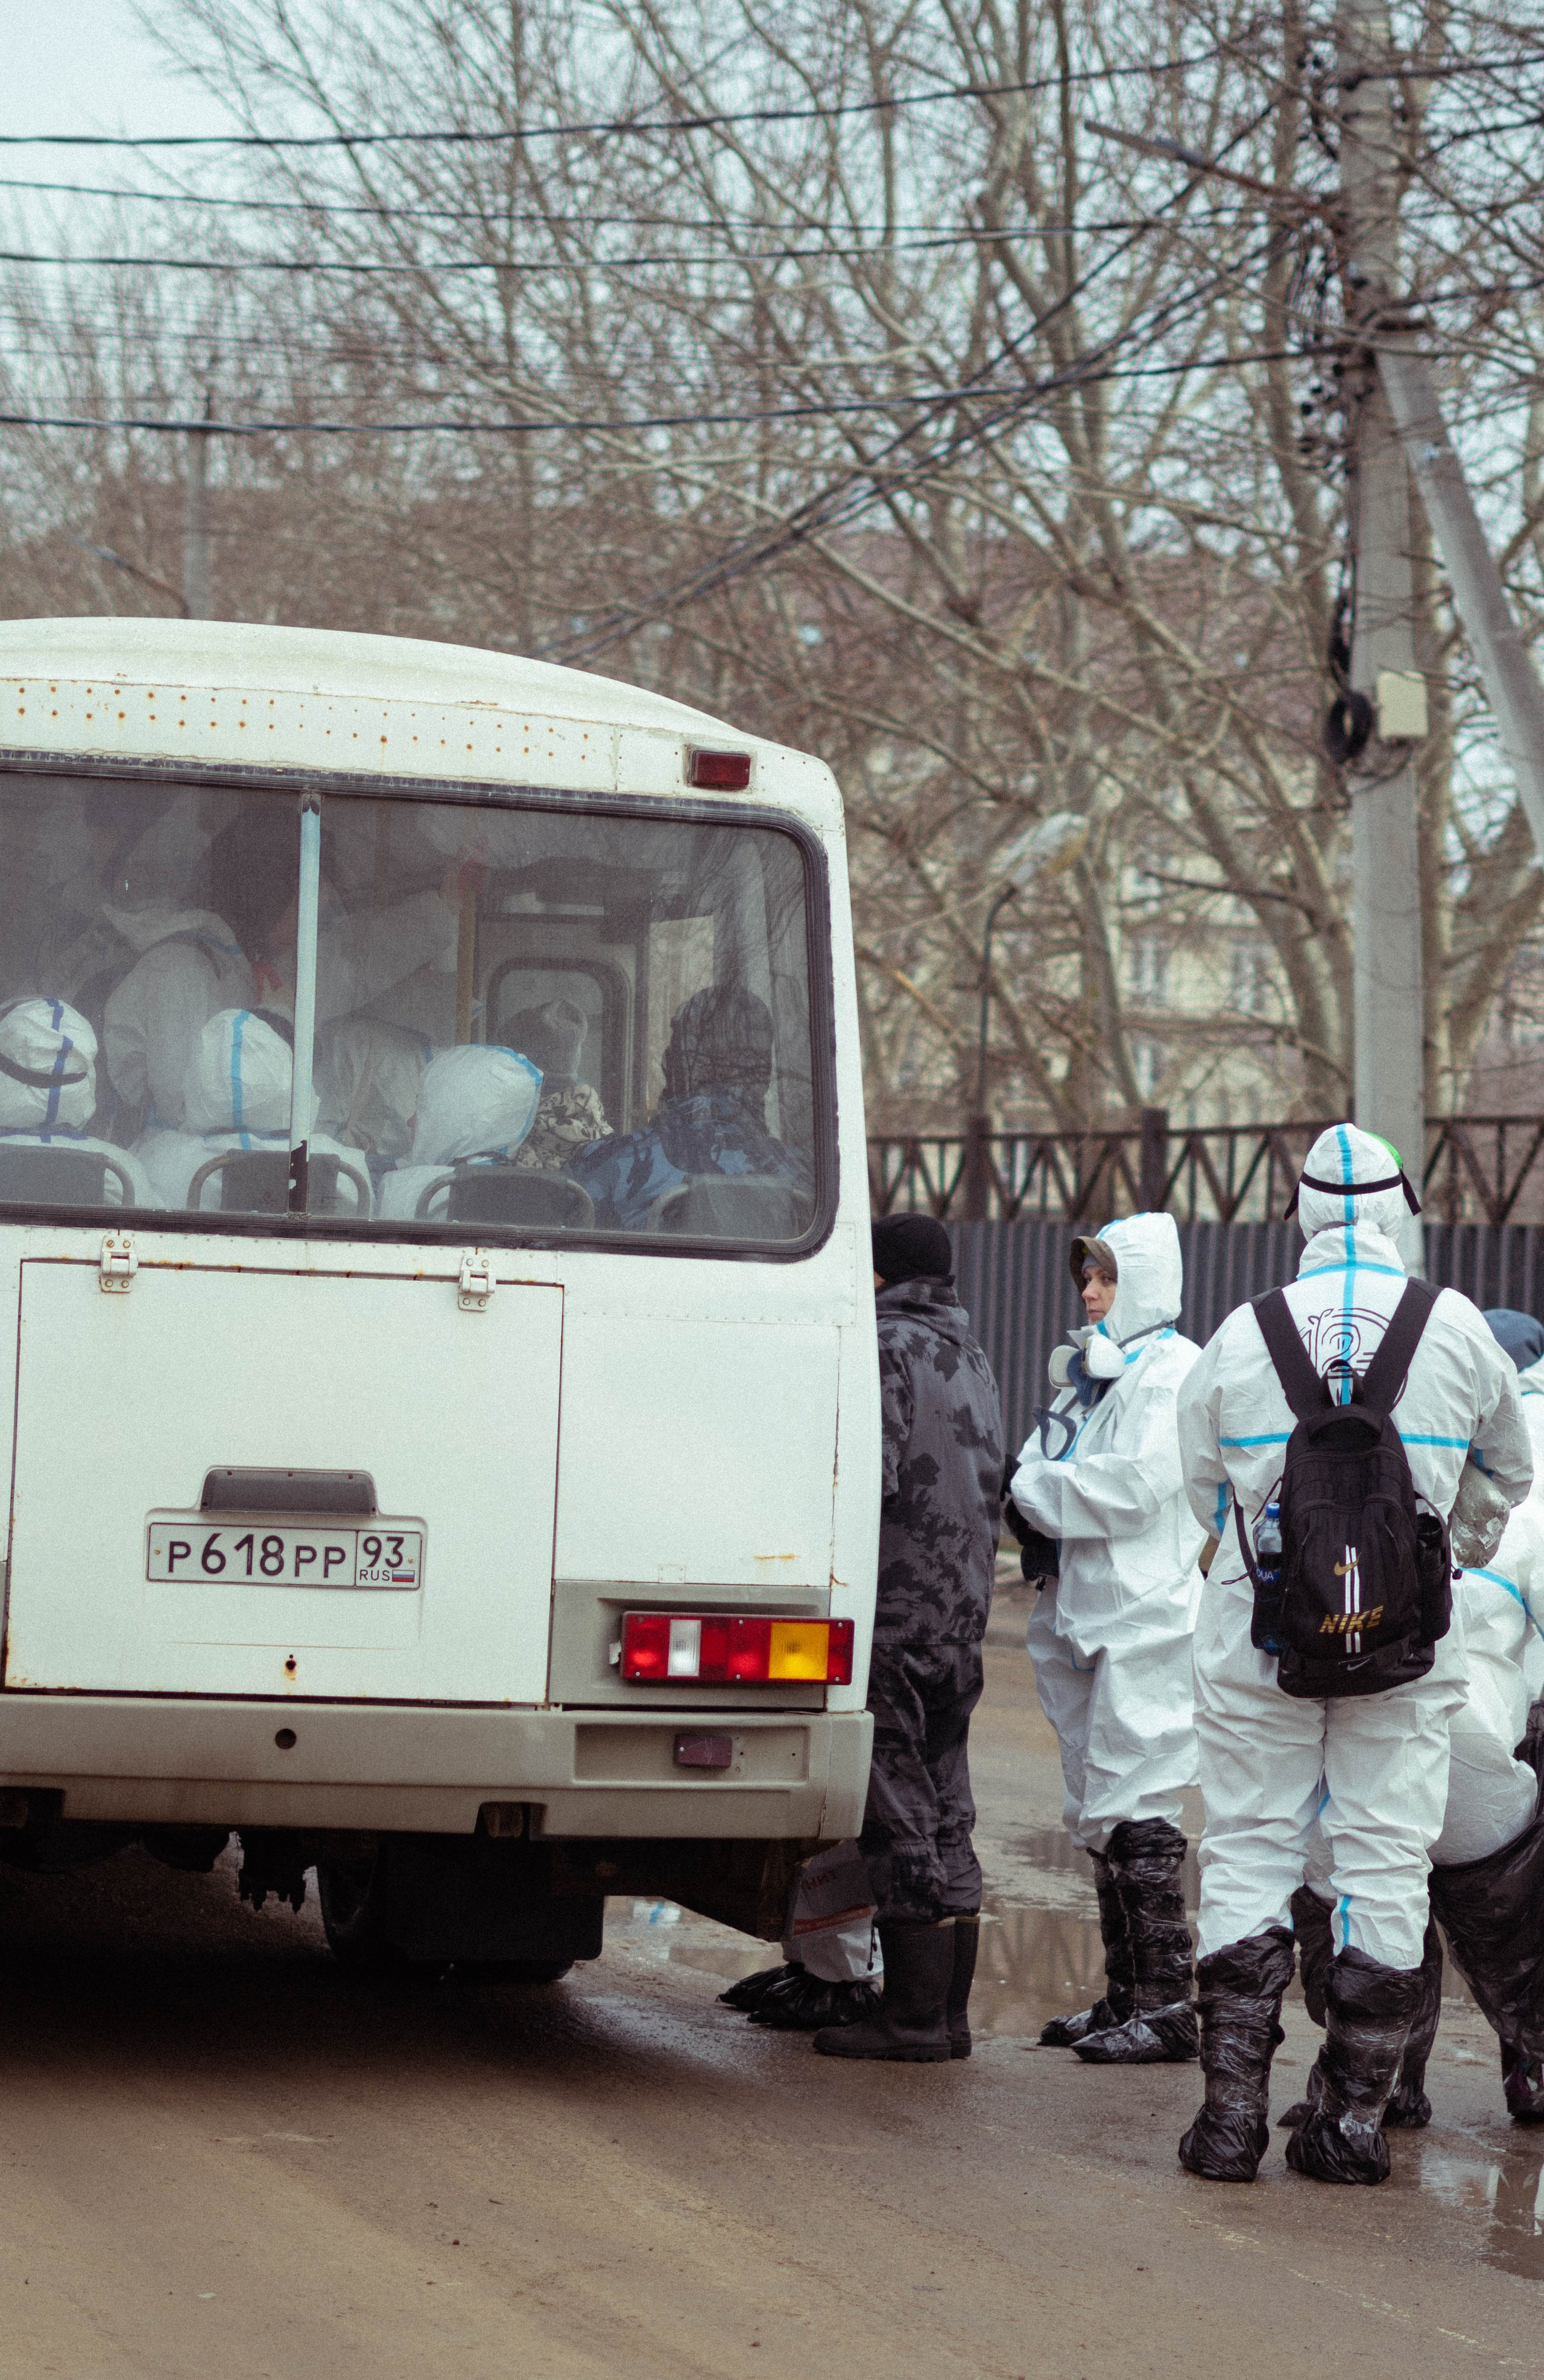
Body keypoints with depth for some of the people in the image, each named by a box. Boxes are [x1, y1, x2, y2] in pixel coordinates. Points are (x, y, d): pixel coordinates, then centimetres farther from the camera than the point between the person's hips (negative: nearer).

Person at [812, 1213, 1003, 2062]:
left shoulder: (886, 1346, -10)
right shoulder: (973, 1360, 16)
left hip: (896, 1606, -8)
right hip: (963, 1610, 8)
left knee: (899, 1814, -6)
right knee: (945, 1812, 12)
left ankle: (914, 2014, -6)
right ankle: (950, 2009, 14)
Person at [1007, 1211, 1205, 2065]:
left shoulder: (1175, 1371, -7)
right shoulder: (1092, 1369, 21)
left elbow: (1138, 1483, -18)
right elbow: (1041, 1465, 20)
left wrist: (1035, 1486, -9)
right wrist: (1033, 1479, -3)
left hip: (1144, 1616, -9)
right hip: (1086, 1611, 9)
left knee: (1135, 1808, -11)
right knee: (1099, 1811, 10)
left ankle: (1166, 2004, -10)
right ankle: (1125, 1996, 16)